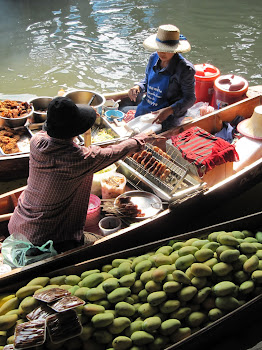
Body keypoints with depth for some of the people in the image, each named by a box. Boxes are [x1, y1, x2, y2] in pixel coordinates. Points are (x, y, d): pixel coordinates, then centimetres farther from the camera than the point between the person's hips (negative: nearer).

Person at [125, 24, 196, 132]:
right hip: (144, 110, 7)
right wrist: (138, 87, -6)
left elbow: (190, 99, -14)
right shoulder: (154, 58, 2)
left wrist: (169, 110, -28)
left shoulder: (185, 69, -17)